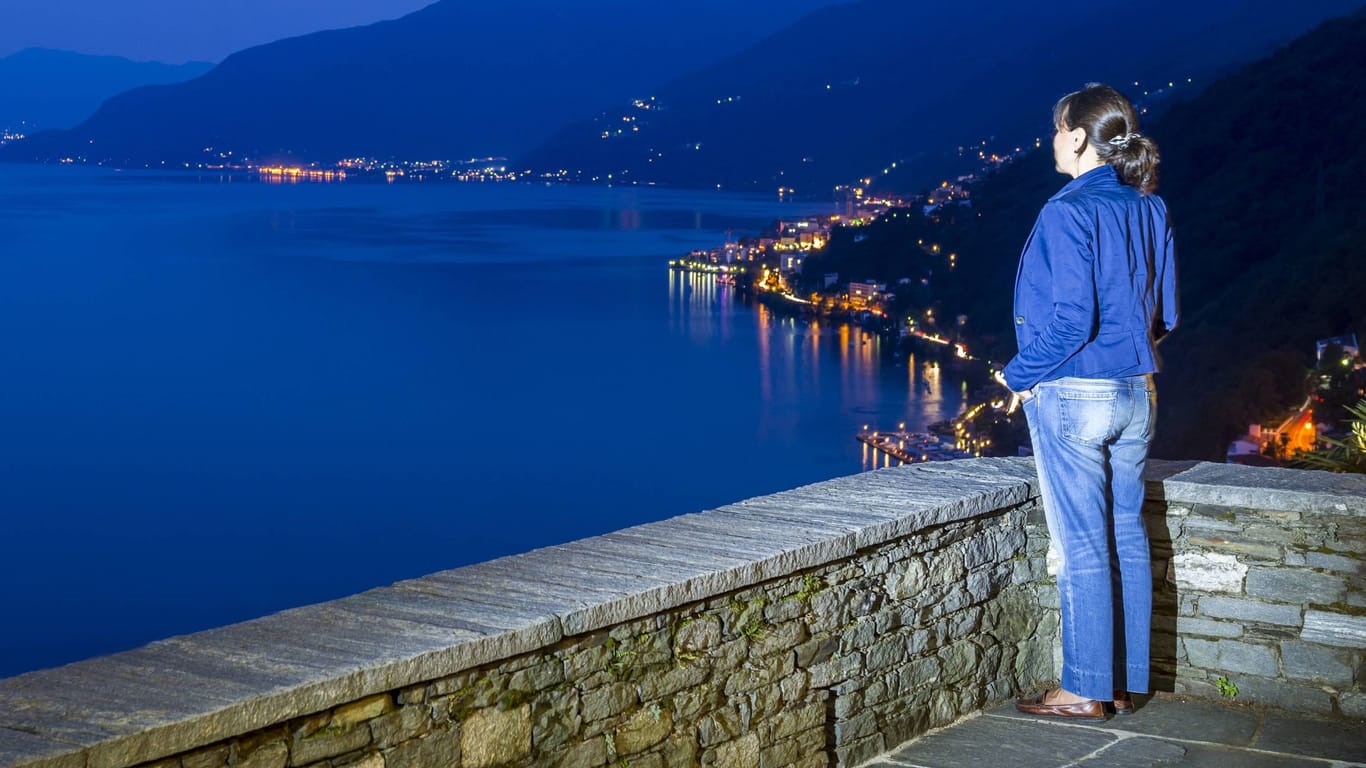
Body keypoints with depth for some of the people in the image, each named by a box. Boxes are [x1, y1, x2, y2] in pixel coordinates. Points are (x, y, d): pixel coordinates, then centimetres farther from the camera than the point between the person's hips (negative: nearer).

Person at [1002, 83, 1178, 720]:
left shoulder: (1068, 212, -16)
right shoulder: (1150, 209, 7)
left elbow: (1071, 318, -21)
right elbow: (1164, 314, 11)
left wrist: (1020, 376, -8)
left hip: (1073, 396, -7)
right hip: (1136, 393, 8)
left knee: (1081, 546, 0)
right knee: (1126, 537, 13)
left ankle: (1086, 691, 8)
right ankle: (1124, 684, 21)